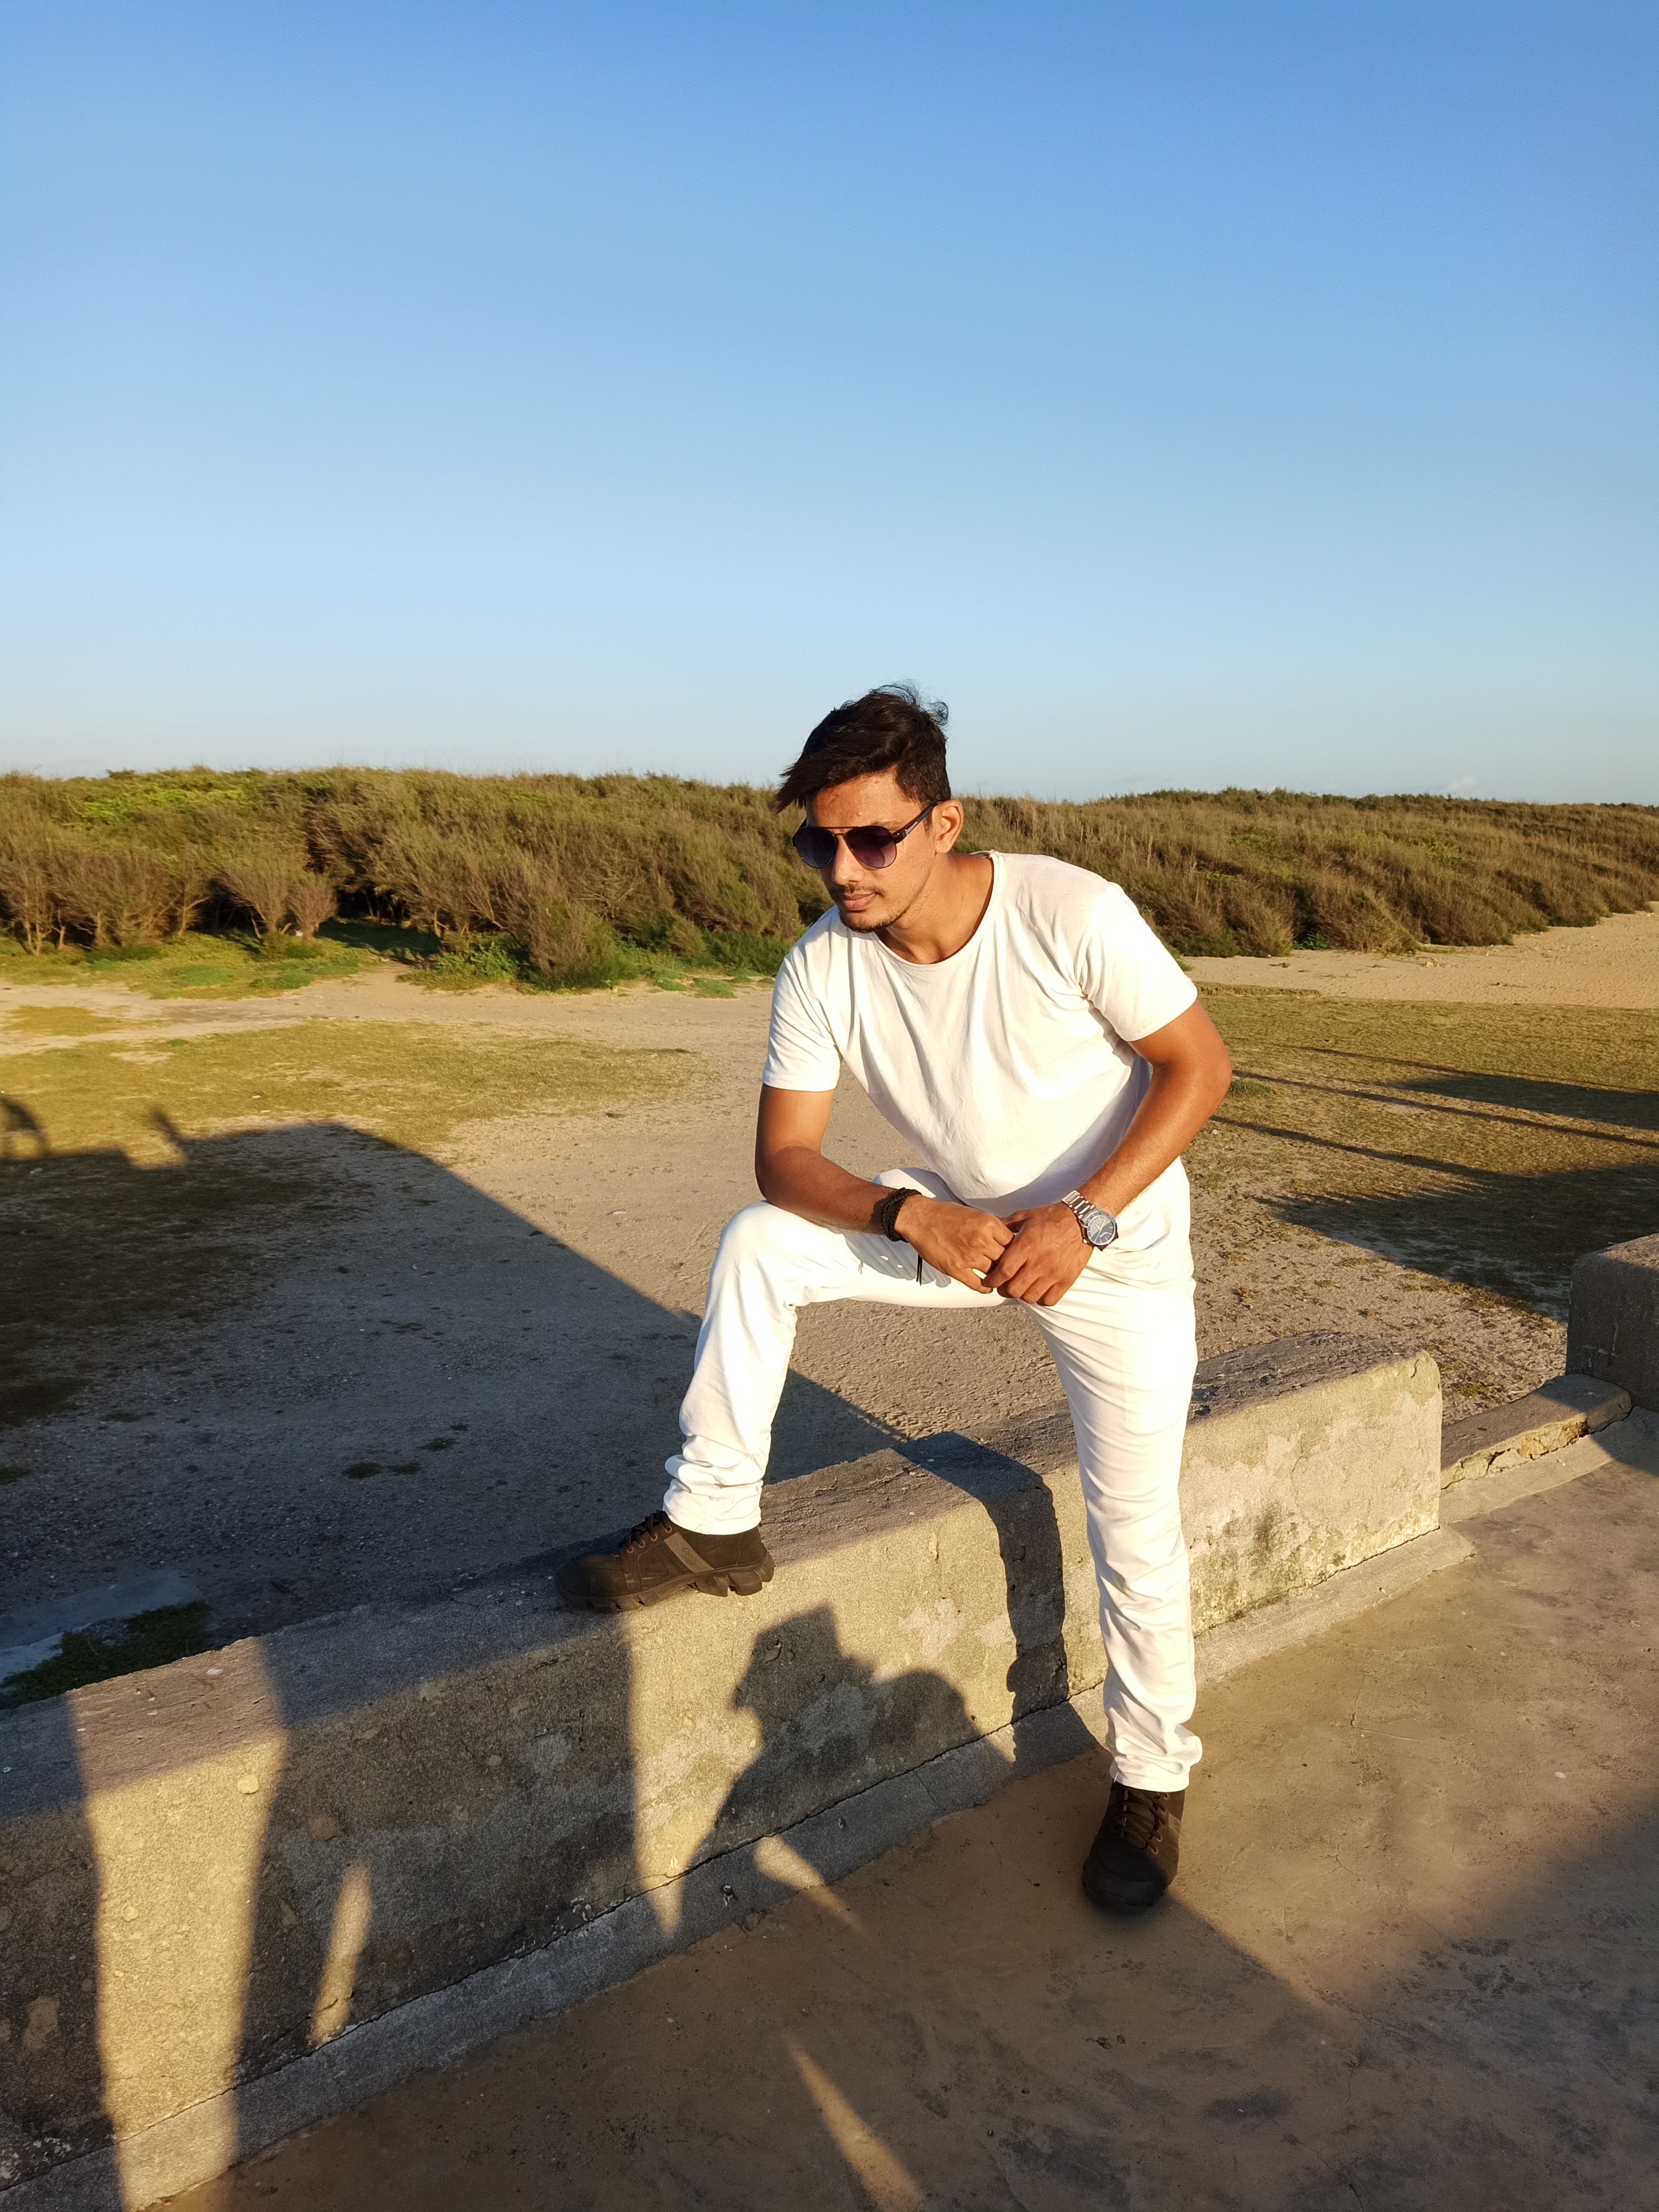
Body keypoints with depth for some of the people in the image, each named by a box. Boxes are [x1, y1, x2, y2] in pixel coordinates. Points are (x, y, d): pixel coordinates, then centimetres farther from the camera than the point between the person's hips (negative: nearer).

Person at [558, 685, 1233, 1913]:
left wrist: (1084, 1219, -29)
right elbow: (785, 1157, -14)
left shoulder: (1070, 914, -29)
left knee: (1136, 1527, 1)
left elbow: (1202, 1064, -20)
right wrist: (918, 1219, -32)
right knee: (757, 1245, -14)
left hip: (1116, 1243, -3)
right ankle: (713, 1524, 2)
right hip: (962, 1226, 4)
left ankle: (1152, 1779, 26)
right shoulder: (822, 970, -19)